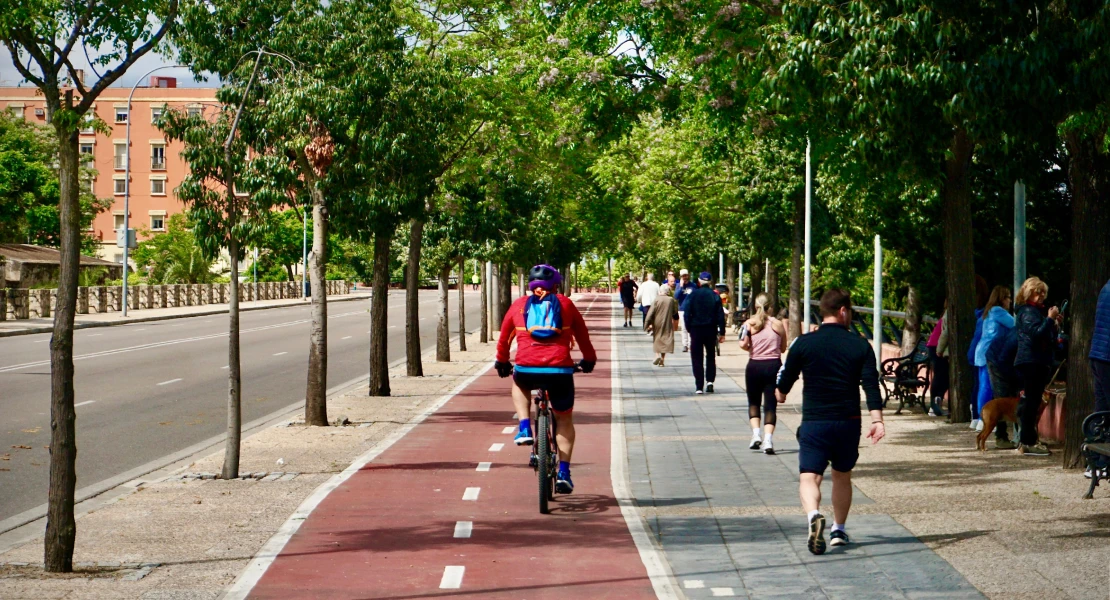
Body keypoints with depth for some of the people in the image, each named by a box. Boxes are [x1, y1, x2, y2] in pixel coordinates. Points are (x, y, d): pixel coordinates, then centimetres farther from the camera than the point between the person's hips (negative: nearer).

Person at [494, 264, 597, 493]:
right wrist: (589, 359, 36)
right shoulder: (565, 304, 13)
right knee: (564, 419, 17)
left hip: (526, 368, 0)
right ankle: (563, 473, 8)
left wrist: (502, 362, 40)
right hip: (560, 370, 0)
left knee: (518, 383, 36)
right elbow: (582, 335, 20)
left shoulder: (519, 305, 14)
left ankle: (525, 428, 16)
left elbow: (504, 337, 24)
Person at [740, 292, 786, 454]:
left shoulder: (749, 324, -2)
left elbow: (743, 345, -13)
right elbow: (783, 348, 8)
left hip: (755, 366, 0)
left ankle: (756, 433, 3)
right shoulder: (778, 324, 2)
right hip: (774, 366, 0)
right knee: (770, 404, 2)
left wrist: (752, 348, 7)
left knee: (753, 402, 19)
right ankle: (768, 440, -11)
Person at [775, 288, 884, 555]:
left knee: (809, 477, -5)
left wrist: (781, 392, 28)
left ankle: (814, 515, -33)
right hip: (848, 422, 2)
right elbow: (871, 384, -9)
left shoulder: (804, 343, -3)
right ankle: (839, 530, 27)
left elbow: (784, 382, 6)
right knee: (842, 475, 20)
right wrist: (877, 420, -10)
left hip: (813, 422, -2)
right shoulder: (860, 345, -1)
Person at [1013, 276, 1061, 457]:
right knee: (1031, 401, -10)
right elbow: (1037, 333, -23)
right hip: (1031, 362, -10)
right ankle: (1028, 443, -10)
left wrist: (1055, 324, 9)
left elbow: (1048, 337, 24)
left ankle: (1027, 441, 17)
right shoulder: (1028, 312, -10)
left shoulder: (1038, 310, 21)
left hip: (1039, 361, 10)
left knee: (1031, 401, 12)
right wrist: (1050, 318, -19)